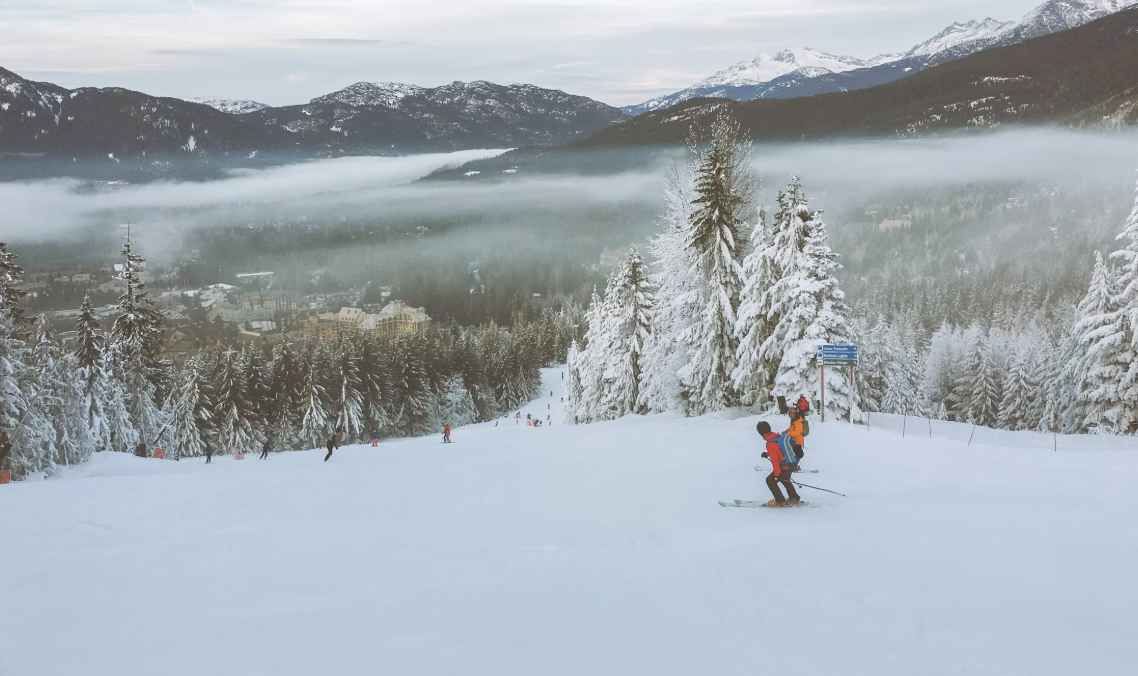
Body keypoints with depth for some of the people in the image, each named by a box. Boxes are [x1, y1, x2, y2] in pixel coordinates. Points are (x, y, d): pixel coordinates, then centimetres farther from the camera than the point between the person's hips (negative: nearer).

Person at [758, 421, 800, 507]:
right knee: (785, 480, 31)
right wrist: (767, 454, 27)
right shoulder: (779, 436, 1)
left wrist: (776, 473, -15)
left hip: (783, 468, -9)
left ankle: (780, 501, 14)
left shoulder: (770, 444, -25)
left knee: (770, 480, 9)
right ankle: (795, 499, 39)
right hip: (790, 466, 9)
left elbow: (774, 460, -22)